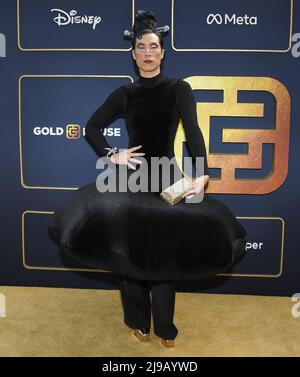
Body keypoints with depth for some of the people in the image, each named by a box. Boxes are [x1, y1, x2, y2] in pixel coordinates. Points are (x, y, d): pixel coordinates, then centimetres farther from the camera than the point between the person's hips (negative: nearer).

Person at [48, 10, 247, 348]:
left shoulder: (179, 89, 0)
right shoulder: (125, 93, 6)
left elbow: (193, 133, -12)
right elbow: (92, 127, 10)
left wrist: (202, 175, -25)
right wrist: (113, 155, -4)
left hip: (166, 178, -1)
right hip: (130, 177, 2)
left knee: (164, 254, 3)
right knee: (127, 250, 5)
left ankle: (164, 328, 23)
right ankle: (139, 322, 25)